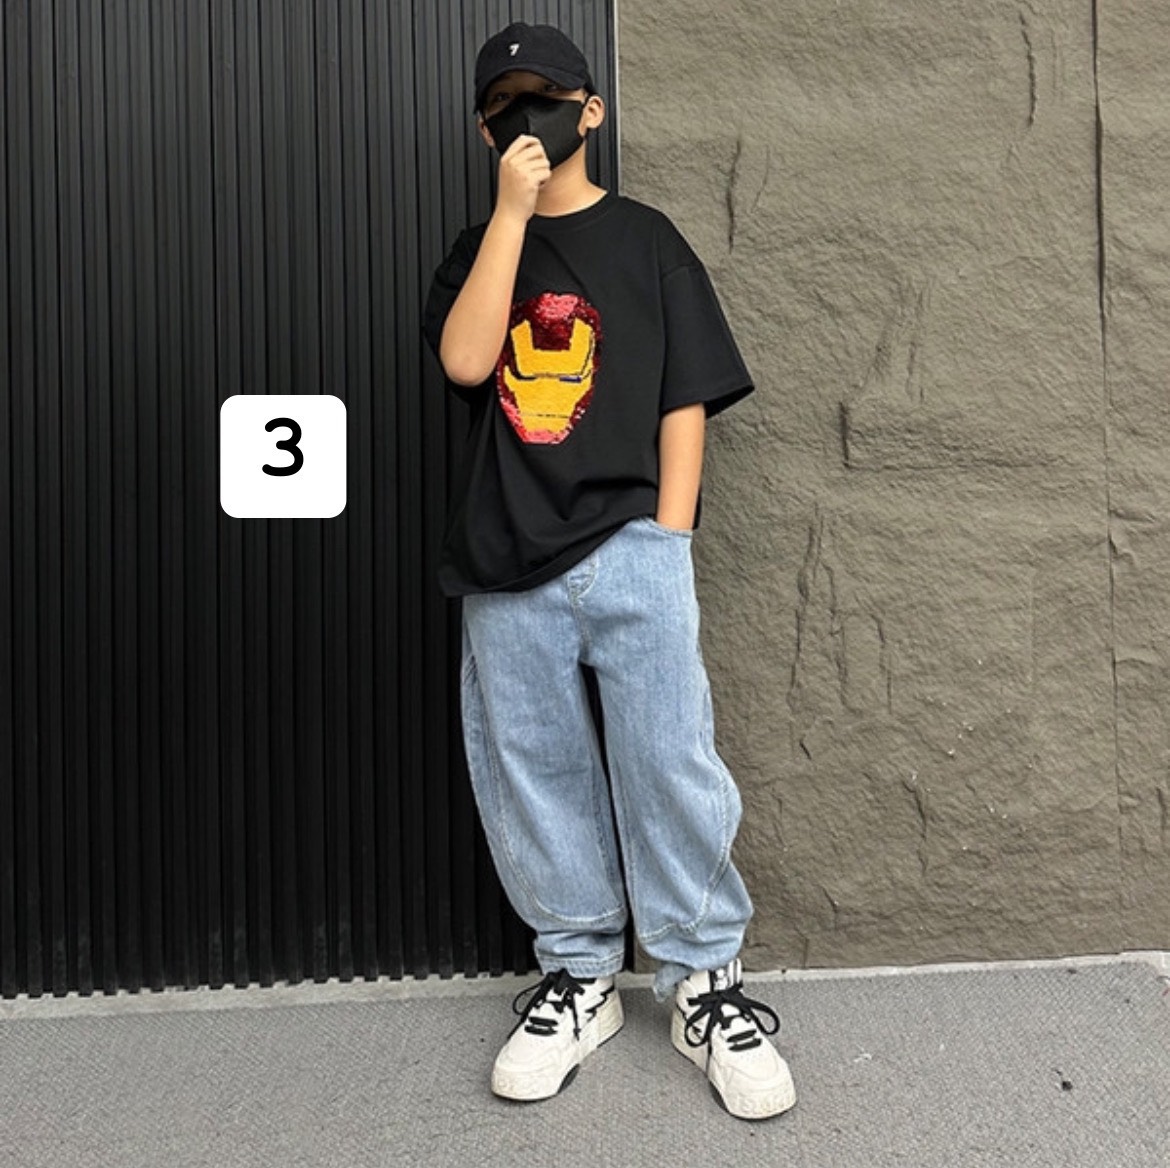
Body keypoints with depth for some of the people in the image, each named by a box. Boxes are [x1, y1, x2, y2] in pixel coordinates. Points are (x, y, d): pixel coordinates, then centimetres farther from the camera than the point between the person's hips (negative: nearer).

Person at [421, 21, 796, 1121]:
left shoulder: (644, 239, 10)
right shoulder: (475, 251, 16)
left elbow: (685, 402, 4)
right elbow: (466, 360, -6)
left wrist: (668, 546, -5)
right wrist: (513, 209, -5)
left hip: (628, 550, -2)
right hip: (504, 567, 3)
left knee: (669, 766, -4)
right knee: (531, 781, 7)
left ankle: (704, 982, 11)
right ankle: (578, 978, 22)